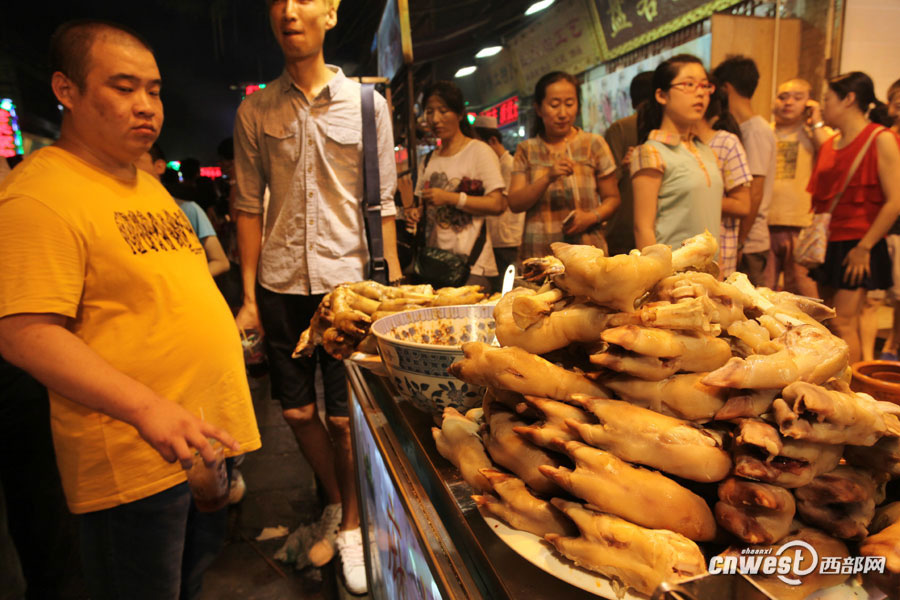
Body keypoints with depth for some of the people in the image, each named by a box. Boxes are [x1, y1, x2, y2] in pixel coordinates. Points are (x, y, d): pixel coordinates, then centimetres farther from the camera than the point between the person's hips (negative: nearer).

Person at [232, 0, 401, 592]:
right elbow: (249, 206, 8)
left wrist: (392, 290, -3)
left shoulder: (367, 104, 3)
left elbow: (383, 206, 2)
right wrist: (249, 296, 4)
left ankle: (353, 523, 29)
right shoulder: (255, 111, 7)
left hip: (348, 281, -2)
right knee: (298, 411, 11)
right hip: (280, 284, 3)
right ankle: (335, 502, 37)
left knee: (345, 416, 4)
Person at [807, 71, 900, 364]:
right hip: (827, 244, 7)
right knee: (829, 322, 10)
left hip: (856, 246, -7)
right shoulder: (829, 144, 13)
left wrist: (864, 247, -15)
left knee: (843, 322, -9)